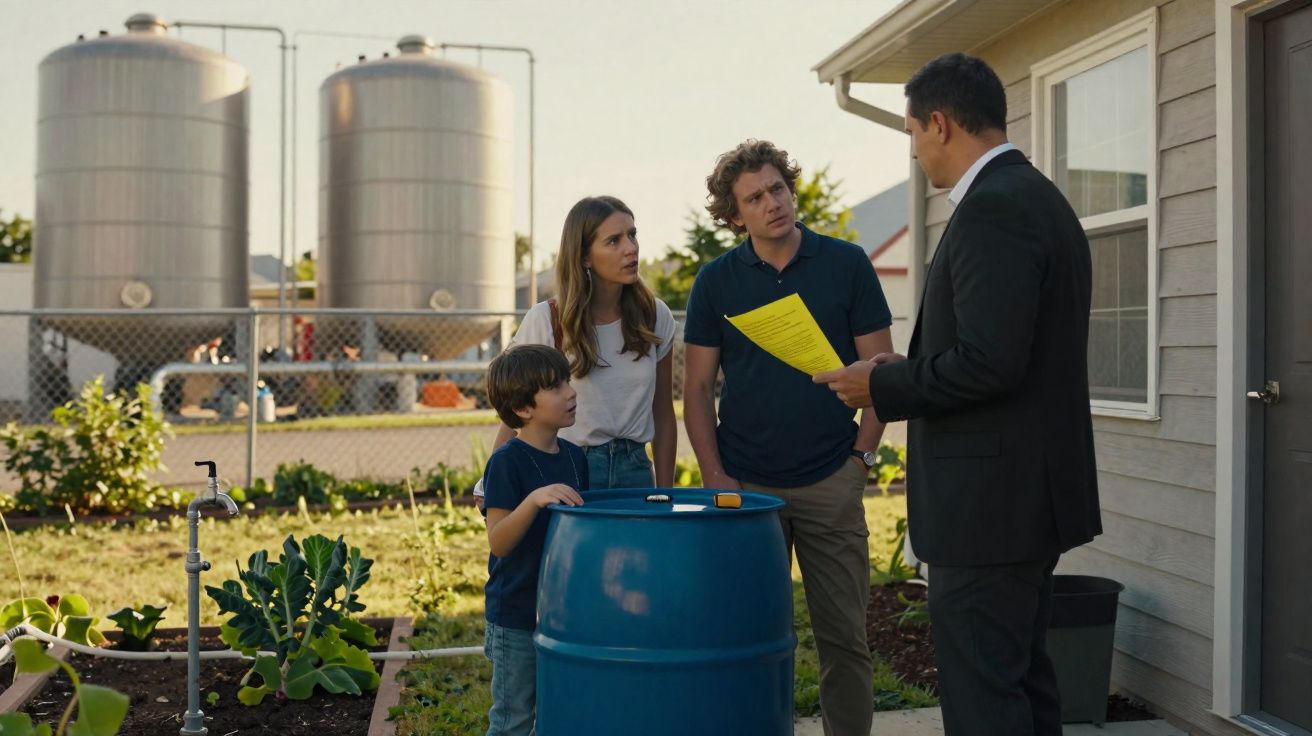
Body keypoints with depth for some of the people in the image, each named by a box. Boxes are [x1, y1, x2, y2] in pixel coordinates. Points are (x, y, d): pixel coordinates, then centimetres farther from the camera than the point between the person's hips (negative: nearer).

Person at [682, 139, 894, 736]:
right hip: (744, 485, 1)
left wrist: (863, 456, -4)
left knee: (844, 636, 4)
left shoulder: (847, 265, 1)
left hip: (831, 484, 0)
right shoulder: (716, 281, 3)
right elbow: (698, 386, 5)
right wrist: (714, 476, -4)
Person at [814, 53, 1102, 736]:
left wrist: (884, 386, -11)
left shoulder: (992, 207, -18)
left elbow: (988, 362, -25)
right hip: (1035, 489, 11)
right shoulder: (1037, 197, 14)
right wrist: (909, 369, 13)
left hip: (990, 497, -11)